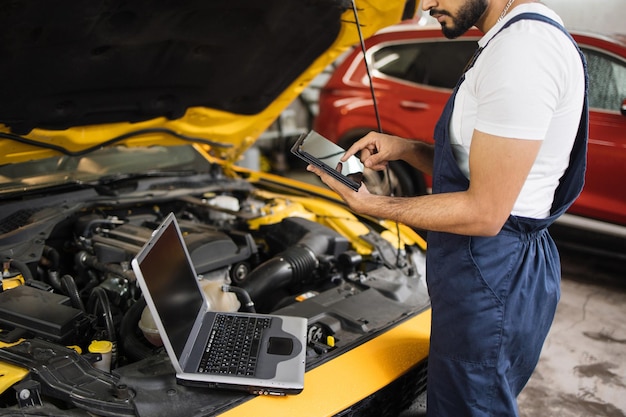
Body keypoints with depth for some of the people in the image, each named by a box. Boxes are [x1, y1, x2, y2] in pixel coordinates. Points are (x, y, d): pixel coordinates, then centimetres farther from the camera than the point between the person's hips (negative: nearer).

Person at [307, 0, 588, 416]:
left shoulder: (523, 48, -23)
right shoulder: (519, 38, 13)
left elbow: (484, 214, -24)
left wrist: (371, 205, -16)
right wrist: (406, 148, 6)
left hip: (491, 279, -10)